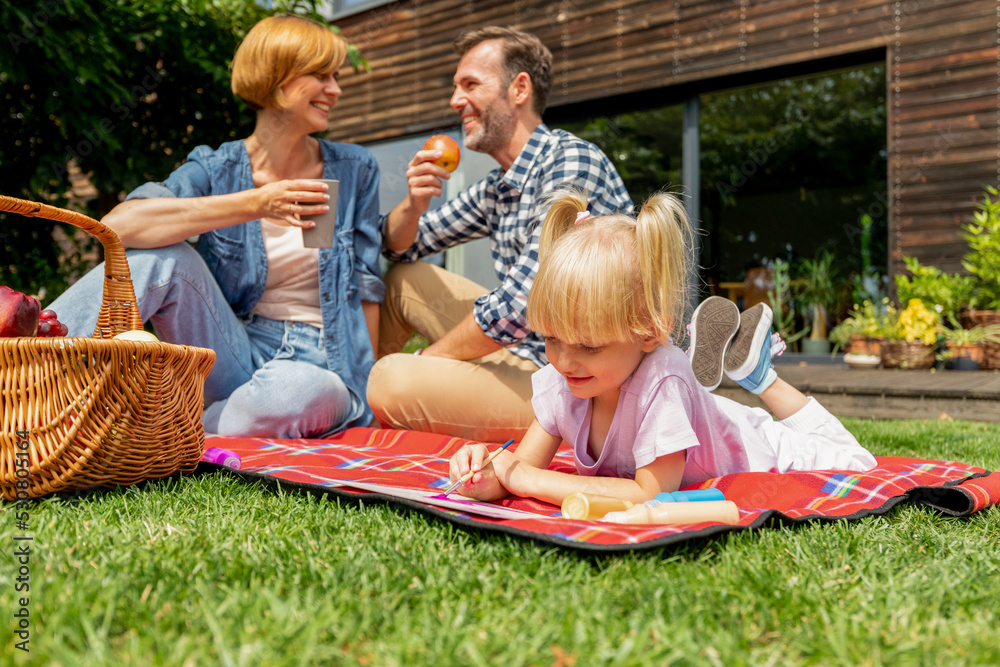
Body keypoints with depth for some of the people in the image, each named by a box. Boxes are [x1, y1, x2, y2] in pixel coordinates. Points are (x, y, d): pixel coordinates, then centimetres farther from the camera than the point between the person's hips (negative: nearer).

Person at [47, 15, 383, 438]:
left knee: (297, 391, -38)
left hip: (319, 365, 0)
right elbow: (118, 225, -20)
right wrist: (252, 205, -25)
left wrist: (369, 394, 0)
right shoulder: (217, 171, -1)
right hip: (237, 355, 0)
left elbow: (366, 288, 7)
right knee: (162, 257, -24)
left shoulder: (355, 171, 5)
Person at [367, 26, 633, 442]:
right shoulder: (495, 189, 11)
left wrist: (428, 359, -10)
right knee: (402, 279, 14)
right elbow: (400, 248, 24)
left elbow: (521, 305, -26)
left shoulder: (571, 161, -17)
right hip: (525, 350, 9)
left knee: (393, 382, -25)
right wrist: (414, 202, -1)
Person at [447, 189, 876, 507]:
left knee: (852, 464, 15)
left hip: (752, 450, -4)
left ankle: (759, 372, 27)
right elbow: (525, 465, -23)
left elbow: (650, 496, -46)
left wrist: (524, 478, -48)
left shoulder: (660, 382, -46)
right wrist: (489, 474, -48)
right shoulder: (560, 381, -29)